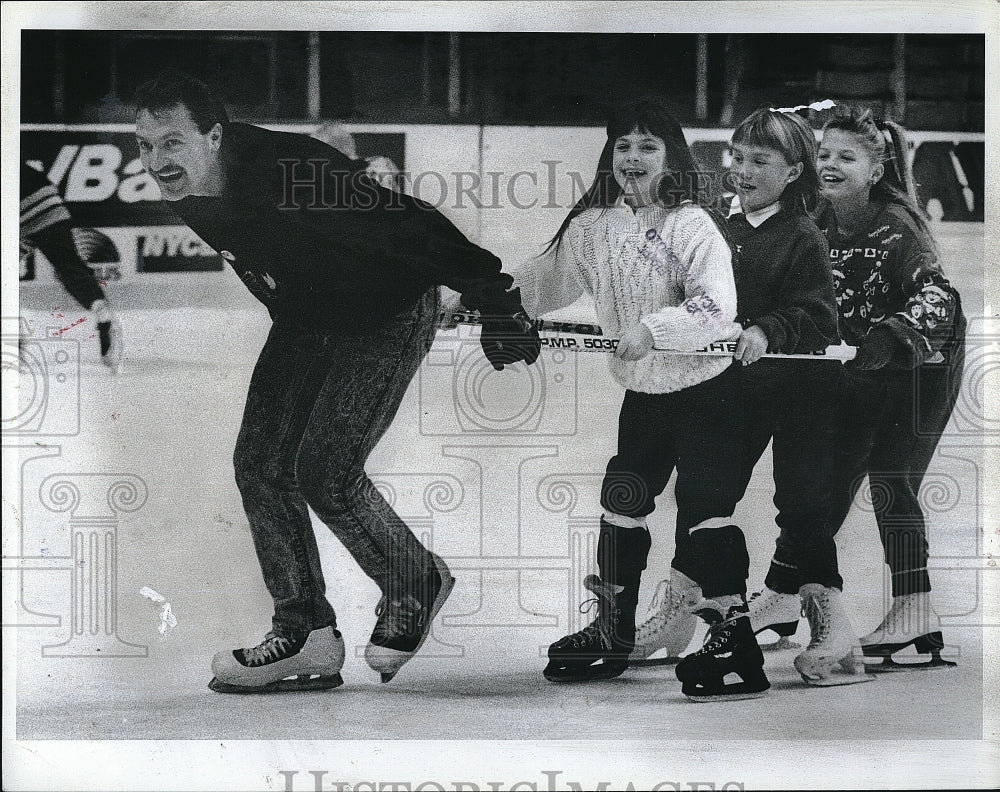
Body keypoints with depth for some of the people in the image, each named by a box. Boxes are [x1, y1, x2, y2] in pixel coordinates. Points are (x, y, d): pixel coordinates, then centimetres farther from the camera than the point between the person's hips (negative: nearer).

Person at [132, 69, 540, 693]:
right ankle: (307, 640, 7)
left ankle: (416, 582, 14)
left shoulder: (291, 173, -36)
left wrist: (493, 300, -30)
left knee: (325, 472, -13)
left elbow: (409, 226, -33)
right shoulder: (188, 195, -10)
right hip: (304, 319, 8)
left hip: (390, 310, -8)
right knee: (261, 462, -2)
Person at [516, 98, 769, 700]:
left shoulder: (693, 226, -15)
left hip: (705, 389, -7)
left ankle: (735, 643, -3)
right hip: (642, 393, 7)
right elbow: (546, 283, 11)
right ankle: (612, 635, 26)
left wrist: (652, 329, -34)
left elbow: (716, 307, -26)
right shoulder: (594, 226, 3)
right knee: (623, 501, 13)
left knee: (705, 509, -9)